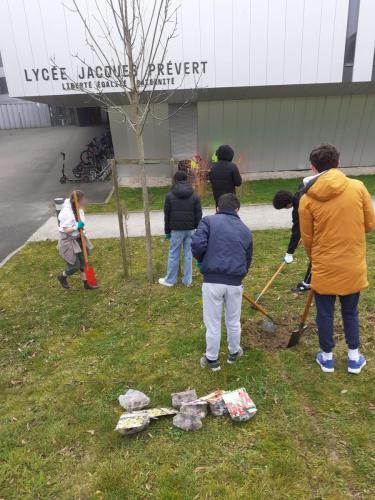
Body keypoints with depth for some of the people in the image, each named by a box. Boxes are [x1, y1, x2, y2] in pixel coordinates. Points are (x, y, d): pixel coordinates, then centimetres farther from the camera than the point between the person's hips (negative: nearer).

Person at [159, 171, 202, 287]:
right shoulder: (194, 196, 2)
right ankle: (187, 280, 15)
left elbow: (167, 215, 1)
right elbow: (198, 215, 2)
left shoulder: (170, 195, -2)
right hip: (190, 229, 2)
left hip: (176, 230, -2)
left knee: (173, 255, 7)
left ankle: (170, 280, 18)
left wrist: (167, 231, 8)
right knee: (188, 254, 8)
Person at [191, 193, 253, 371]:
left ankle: (212, 359, 28)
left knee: (213, 323, 12)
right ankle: (234, 353, 42)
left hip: (212, 281, -3)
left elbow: (197, 244, -14)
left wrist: (201, 261, 7)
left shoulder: (209, 221, 2)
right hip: (235, 283, 3)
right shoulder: (245, 230, 13)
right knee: (233, 321, 22)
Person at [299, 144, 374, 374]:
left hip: (324, 267, -2)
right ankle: (354, 358, 33)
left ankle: (327, 357, 30)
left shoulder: (307, 199, -10)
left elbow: (307, 238, -3)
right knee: (350, 312, 20)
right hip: (353, 266, 2)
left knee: (325, 314, 15)